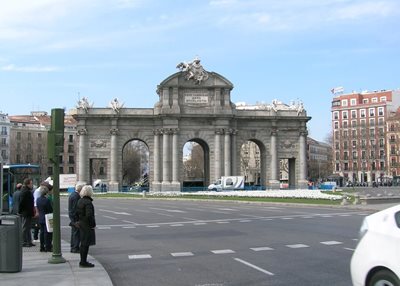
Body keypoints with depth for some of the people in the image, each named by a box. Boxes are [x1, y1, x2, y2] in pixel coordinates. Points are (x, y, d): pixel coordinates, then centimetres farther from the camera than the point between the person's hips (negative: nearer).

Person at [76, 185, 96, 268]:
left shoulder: (80, 201, 9)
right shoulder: (88, 202, -20)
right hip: (87, 225, -9)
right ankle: (84, 262, 2)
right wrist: (93, 224, -16)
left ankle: (82, 261, 24)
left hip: (81, 224, 9)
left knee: (83, 244, 16)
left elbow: (77, 212, 16)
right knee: (86, 244, -3)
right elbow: (89, 215, -25)